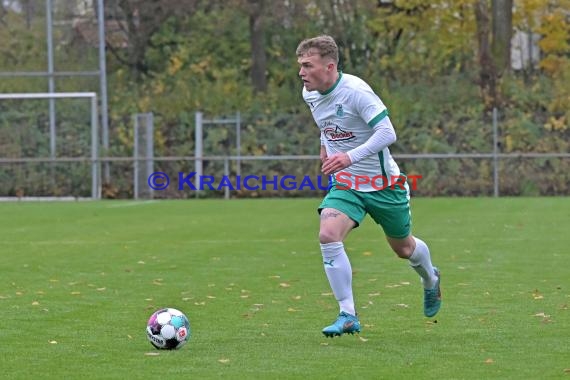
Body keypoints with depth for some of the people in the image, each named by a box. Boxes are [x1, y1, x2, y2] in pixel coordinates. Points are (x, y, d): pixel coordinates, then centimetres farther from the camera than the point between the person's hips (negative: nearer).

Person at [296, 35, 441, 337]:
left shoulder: (355, 91, -26)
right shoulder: (310, 94, -3)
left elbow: (387, 133, -31)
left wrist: (350, 157, -40)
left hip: (383, 184, -5)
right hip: (345, 185, 5)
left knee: (403, 248, 15)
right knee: (328, 235, -22)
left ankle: (431, 280, 51)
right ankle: (348, 315, -16)